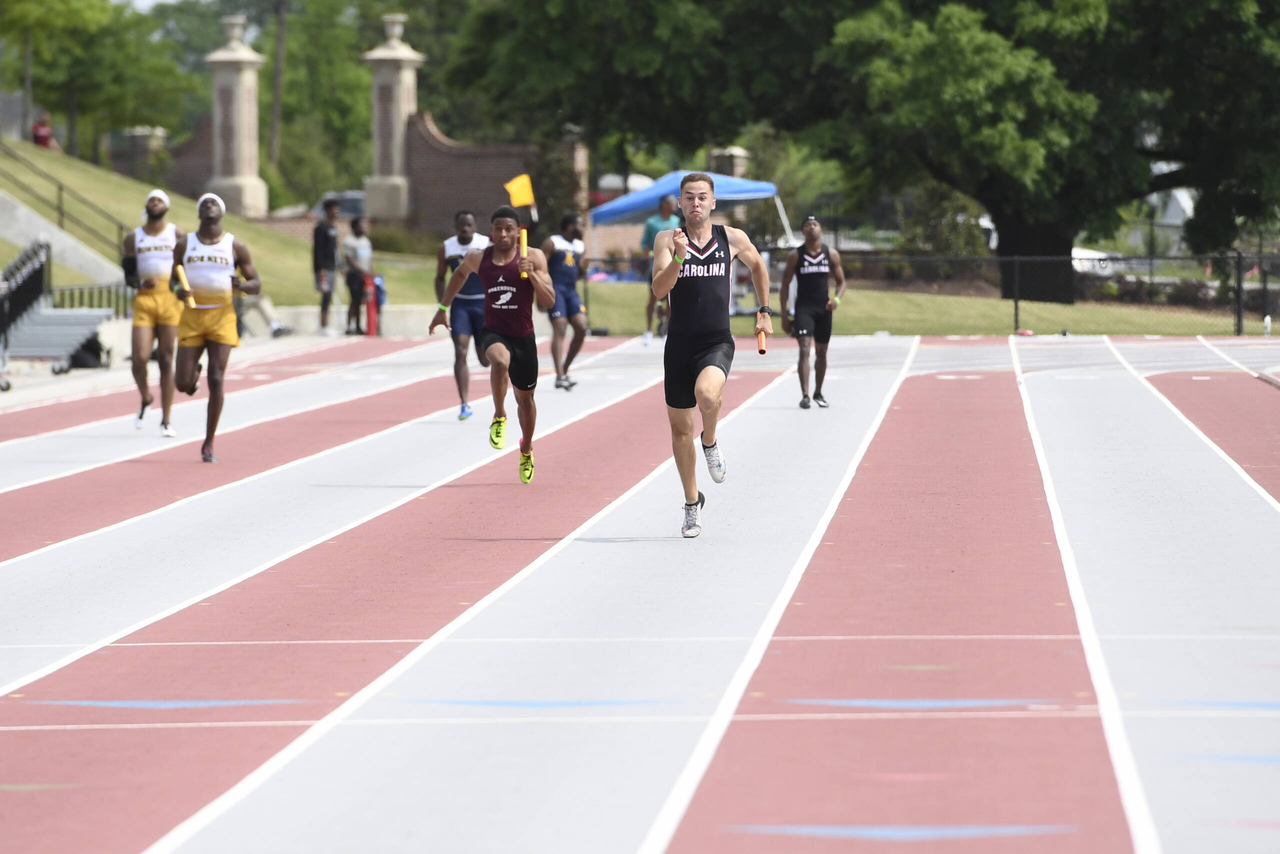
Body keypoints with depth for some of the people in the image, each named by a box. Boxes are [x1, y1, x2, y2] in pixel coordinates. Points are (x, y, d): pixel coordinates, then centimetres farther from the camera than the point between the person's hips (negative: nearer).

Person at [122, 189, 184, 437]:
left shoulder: (177, 234, 8)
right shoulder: (134, 238, 11)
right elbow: (128, 277, 9)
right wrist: (141, 283, -12)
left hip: (170, 300, -1)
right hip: (143, 299, 1)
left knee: (166, 360, -1)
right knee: (140, 359, -12)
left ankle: (165, 421, 5)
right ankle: (146, 399, 19)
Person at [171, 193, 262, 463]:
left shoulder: (235, 247, 3)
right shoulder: (184, 245, 6)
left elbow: (257, 285, 6)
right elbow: (173, 279, 13)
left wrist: (242, 285, -17)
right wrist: (178, 291, -11)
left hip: (222, 317, -1)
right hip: (192, 317, 1)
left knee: (216, 380, -10)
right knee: (183, 385, -3)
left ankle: (209, 444, 0)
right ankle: (194, 372, 36)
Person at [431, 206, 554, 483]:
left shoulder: (534, 257, -9)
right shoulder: (478, 259, -5)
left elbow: (549, 302, -13)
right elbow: (460, 274, 19)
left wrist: (532, 274, -27)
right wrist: (443, 308, 23)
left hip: (524, 336, 1)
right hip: (493, 332, -1)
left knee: (525, 398, 16)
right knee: (500, 360, -38)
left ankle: (526, 451, 42)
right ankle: (499, 417, -20)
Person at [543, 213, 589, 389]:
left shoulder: (581, 246, 16)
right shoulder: (552, 243, -4)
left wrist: (583, 269, -1)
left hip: (572, 291, 7)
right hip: (556, 289, -7)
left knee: (581, 328, -5)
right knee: (559, 330, -14)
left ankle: (565, 368, 11)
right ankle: (560, 377, -18)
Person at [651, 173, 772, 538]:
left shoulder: (733, 239, 2)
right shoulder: (667, 241, -1)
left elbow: (757, 265, 23)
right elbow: (659, 289, -14)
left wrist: (764, 311, 21)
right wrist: (679, 257, -28)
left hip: (717, 343, -1)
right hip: (679, 344, 1)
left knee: (706, 394, -33)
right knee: (680, 427, 8)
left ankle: (711, 443, 0)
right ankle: (692, 503, 27)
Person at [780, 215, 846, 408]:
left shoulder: (831, 254, 3)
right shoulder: (795, 256, -2)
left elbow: (841, 281, 10)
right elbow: (785, 285, 2)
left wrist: (837, 299, -12)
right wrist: (784, 316, -3)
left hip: (823, 308, 3)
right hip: (803, 307, -3)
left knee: (821, 352, 13)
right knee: (804, 350, -17)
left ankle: (818, 393, 30)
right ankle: (805, 395, -22)